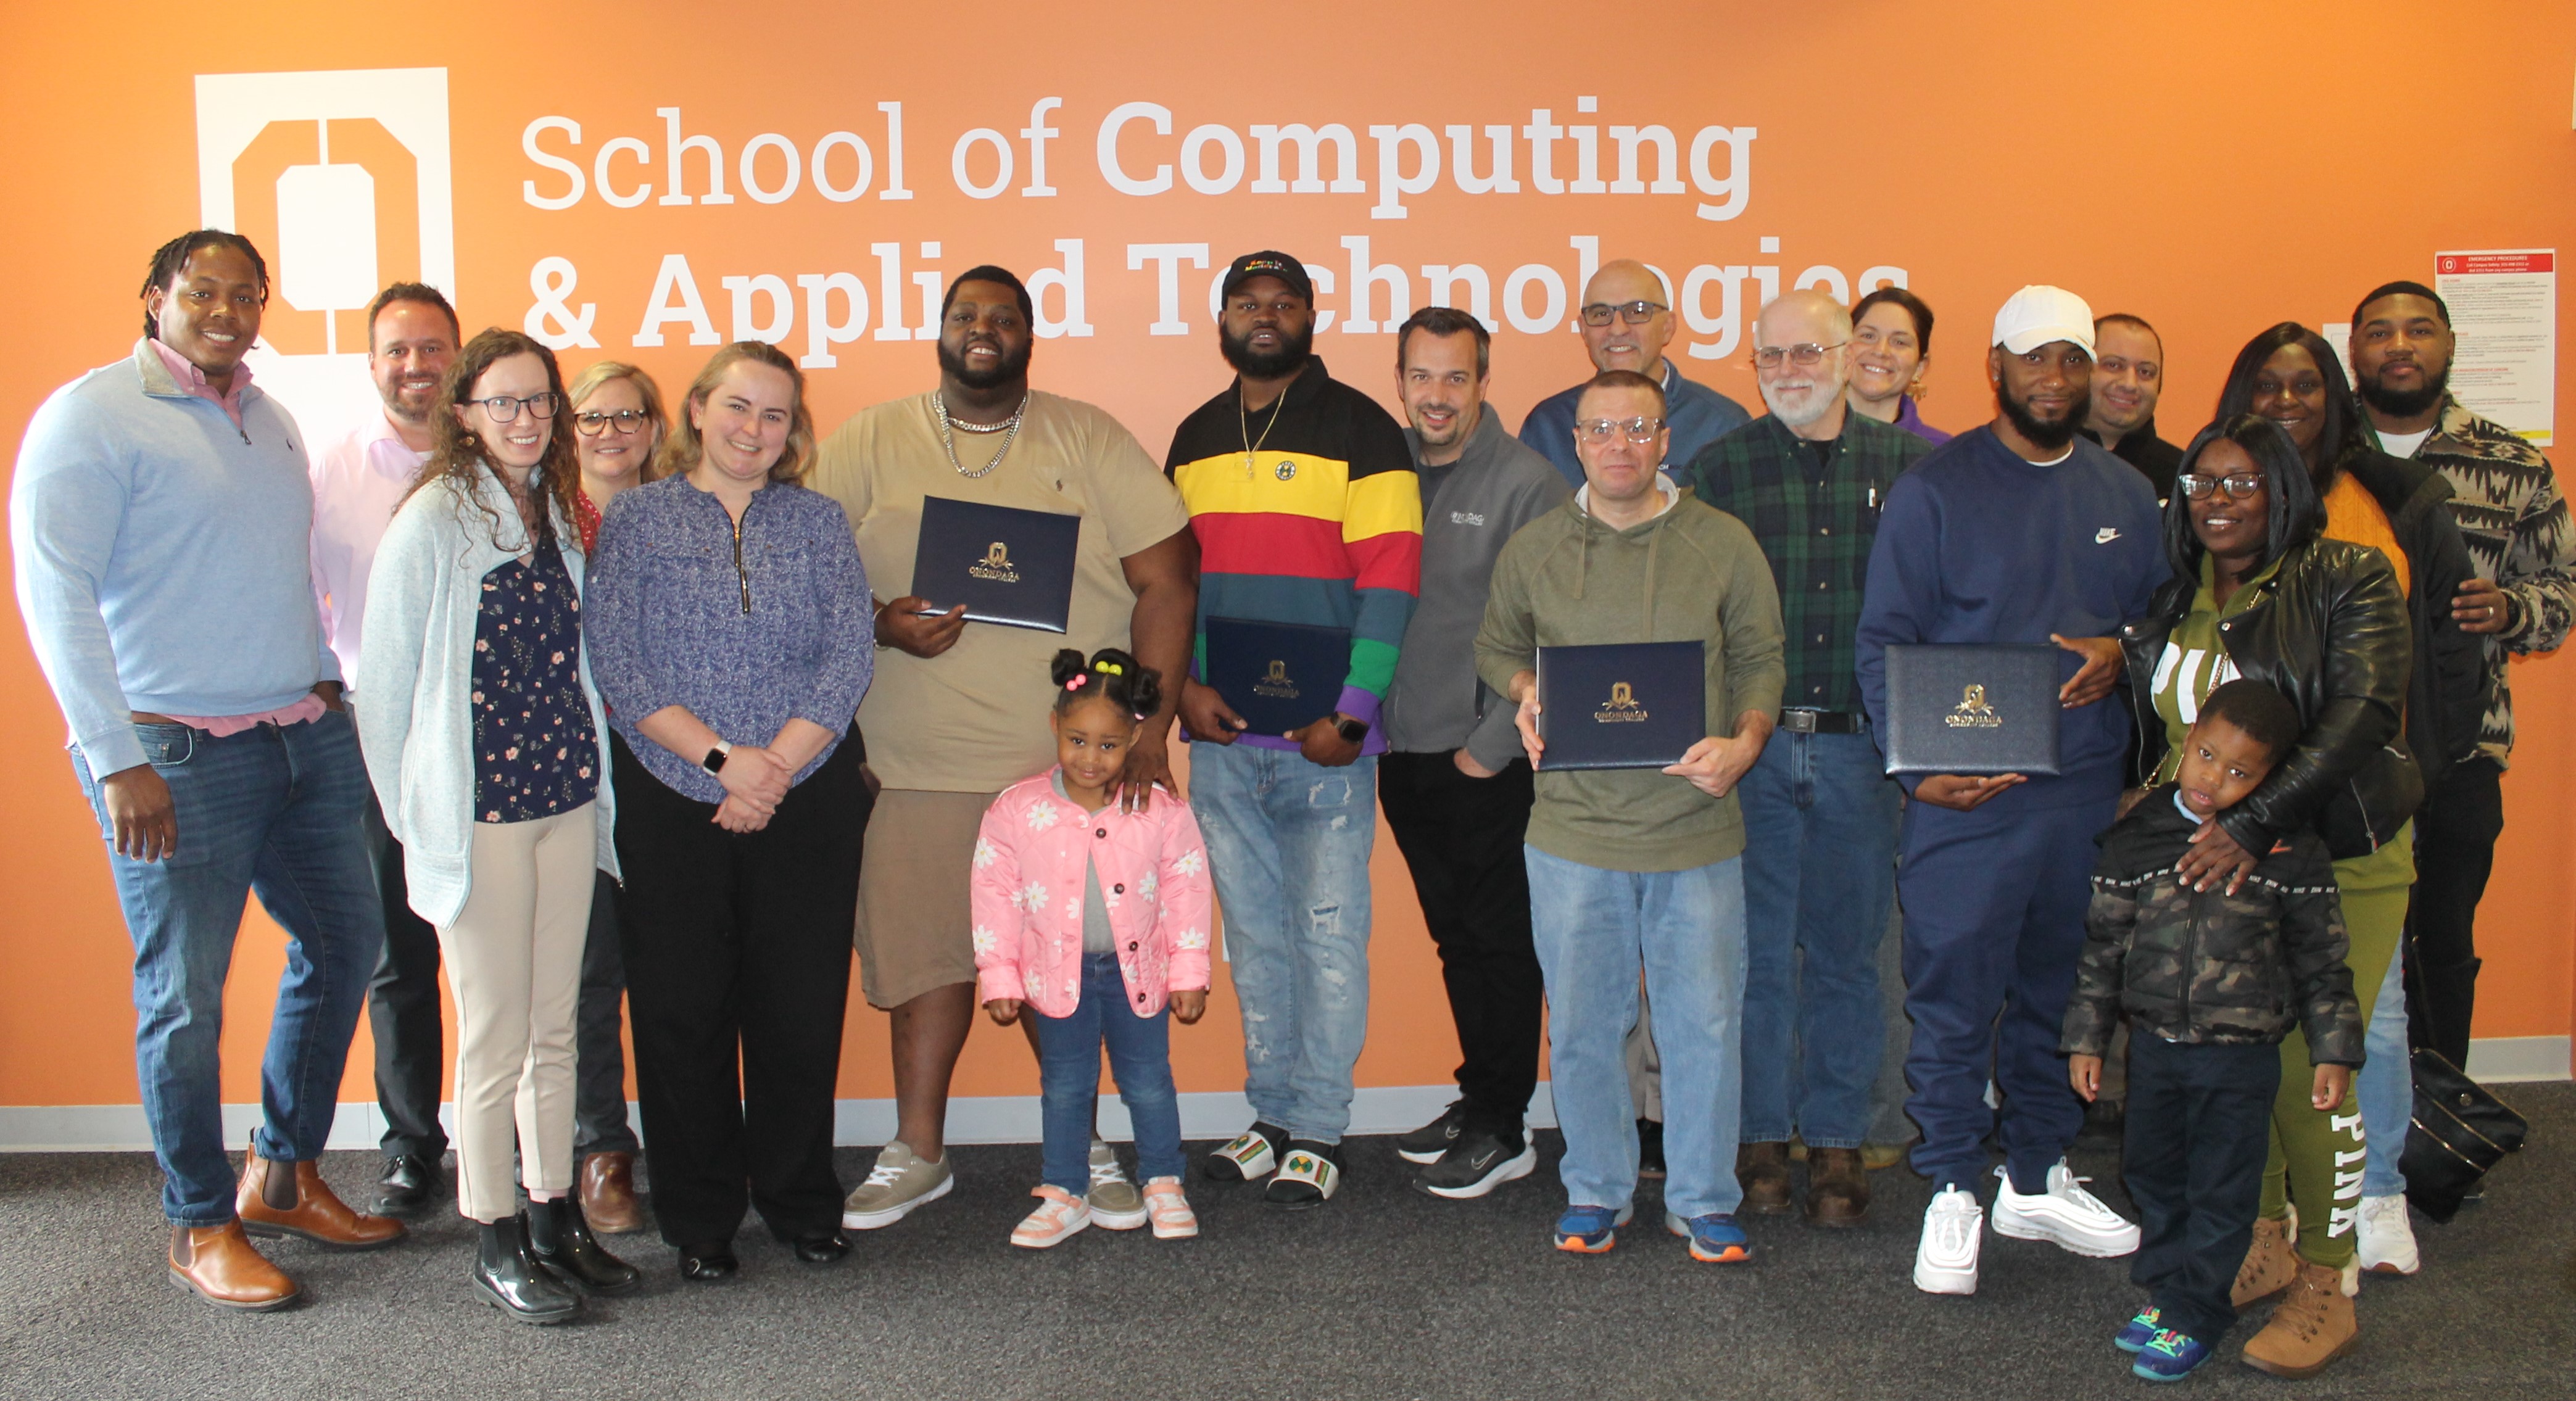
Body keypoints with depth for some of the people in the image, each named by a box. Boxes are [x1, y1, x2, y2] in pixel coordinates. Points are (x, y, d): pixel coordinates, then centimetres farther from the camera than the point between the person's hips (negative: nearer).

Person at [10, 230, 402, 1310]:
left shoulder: (269, 419, 14)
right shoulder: (90, 414, -8)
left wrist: (325, 686, 15)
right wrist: (118, 759, -18)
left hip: (305, 737, 8)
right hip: (178, 755, -7)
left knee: (344, 938, 14)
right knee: (184, 993, 1)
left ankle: (283, 1177, 30)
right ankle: (200, 1227, 17)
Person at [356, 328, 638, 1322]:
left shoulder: (555, 515, 10)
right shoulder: (433, 521, -9)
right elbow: (385, 675, -6)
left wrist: (589, 778, 13)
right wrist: (410, 813, -2)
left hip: (565, 800, 6)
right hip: (477, 810, -6)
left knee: (555, 1027, 13)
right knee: (495, 1039, 2)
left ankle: (556, 1220, 24)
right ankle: (496, 1244, 16)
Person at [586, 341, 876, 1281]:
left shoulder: (817, 522, 10)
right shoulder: (638, 518, 5)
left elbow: (850, 656, 0)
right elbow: (614, 663, -5)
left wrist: (775, 764, -11)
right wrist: (720, 757, -13)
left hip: (806, 805, 1)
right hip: (672, 806, -1)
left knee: (802, 1008, 5)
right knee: (681, 1011, 4)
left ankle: (801, 1203, 22)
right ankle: (699, 1220, 19)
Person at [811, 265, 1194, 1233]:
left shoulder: (1087, 439, 5)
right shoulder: (869, 444, 7)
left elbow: (1167, 578, 0)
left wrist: (1149, 732, -8)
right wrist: (878, 624, -14)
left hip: (1073, 759, 0)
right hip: (922, 768, 1)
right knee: (925, 950, 5)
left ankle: (1078, 1147, 22)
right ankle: (917, 1152, 22)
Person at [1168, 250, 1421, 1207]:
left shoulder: (1360, 429, -2)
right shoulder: (1195, 439, 14)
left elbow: (1389, 582, -7)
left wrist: (1349, 714, -14)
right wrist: (1184, 684, -1)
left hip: (1325, 735, -5)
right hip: (1220, 734, 5)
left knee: (1328, 933, 0)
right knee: (1253, 932, 11)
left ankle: (1318, 1134, 8)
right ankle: (1271, 1116, 21)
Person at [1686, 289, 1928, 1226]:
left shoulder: (1908, 465, 6)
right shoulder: (1718, 468, 4)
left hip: (1862, 749, 1)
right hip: (1753, 744, -1)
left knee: (1847, 953, 9)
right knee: (1757, 949, 4)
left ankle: (1836, 1140, 20)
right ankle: (1760, 1139, 17)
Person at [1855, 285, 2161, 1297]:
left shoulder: (2126, 495, 12)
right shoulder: (1934, 488, -3)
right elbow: (1883, 643, -6)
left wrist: (2121, 653, -4)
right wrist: (1920, 762, -18)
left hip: (2089, 793, 5)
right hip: (1964, 797, -5)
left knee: (2062, 993, 14)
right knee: (1954, 1000, -1)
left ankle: (2039, 1180, 29)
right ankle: (1954, 1194, 13)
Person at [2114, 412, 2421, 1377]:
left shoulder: (2348, 580, -6)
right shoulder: (2171, 600, 10)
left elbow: (2358, 712, -18)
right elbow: (2151, 736, 19)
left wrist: (2257, 825, -27)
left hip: (2335, 861, -5)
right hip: (2207, 861, 5)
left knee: (2307, 1068, -7)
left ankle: (2327, 1287, 8)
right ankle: (2265, 1243, 26)